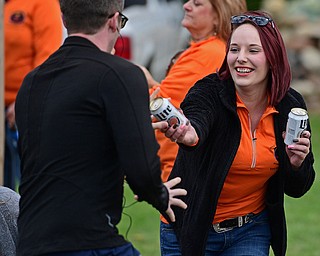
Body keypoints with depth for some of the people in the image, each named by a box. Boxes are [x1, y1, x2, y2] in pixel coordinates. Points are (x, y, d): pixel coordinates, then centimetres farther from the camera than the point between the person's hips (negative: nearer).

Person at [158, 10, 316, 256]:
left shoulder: (290, 106, -5)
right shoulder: (210, 92, -16)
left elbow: (296, 189, 4)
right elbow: (197, 119, -41)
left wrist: (297, 162, -18)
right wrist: (188, 133, -64)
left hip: (251, 232, 2)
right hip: (193, 230, -2)